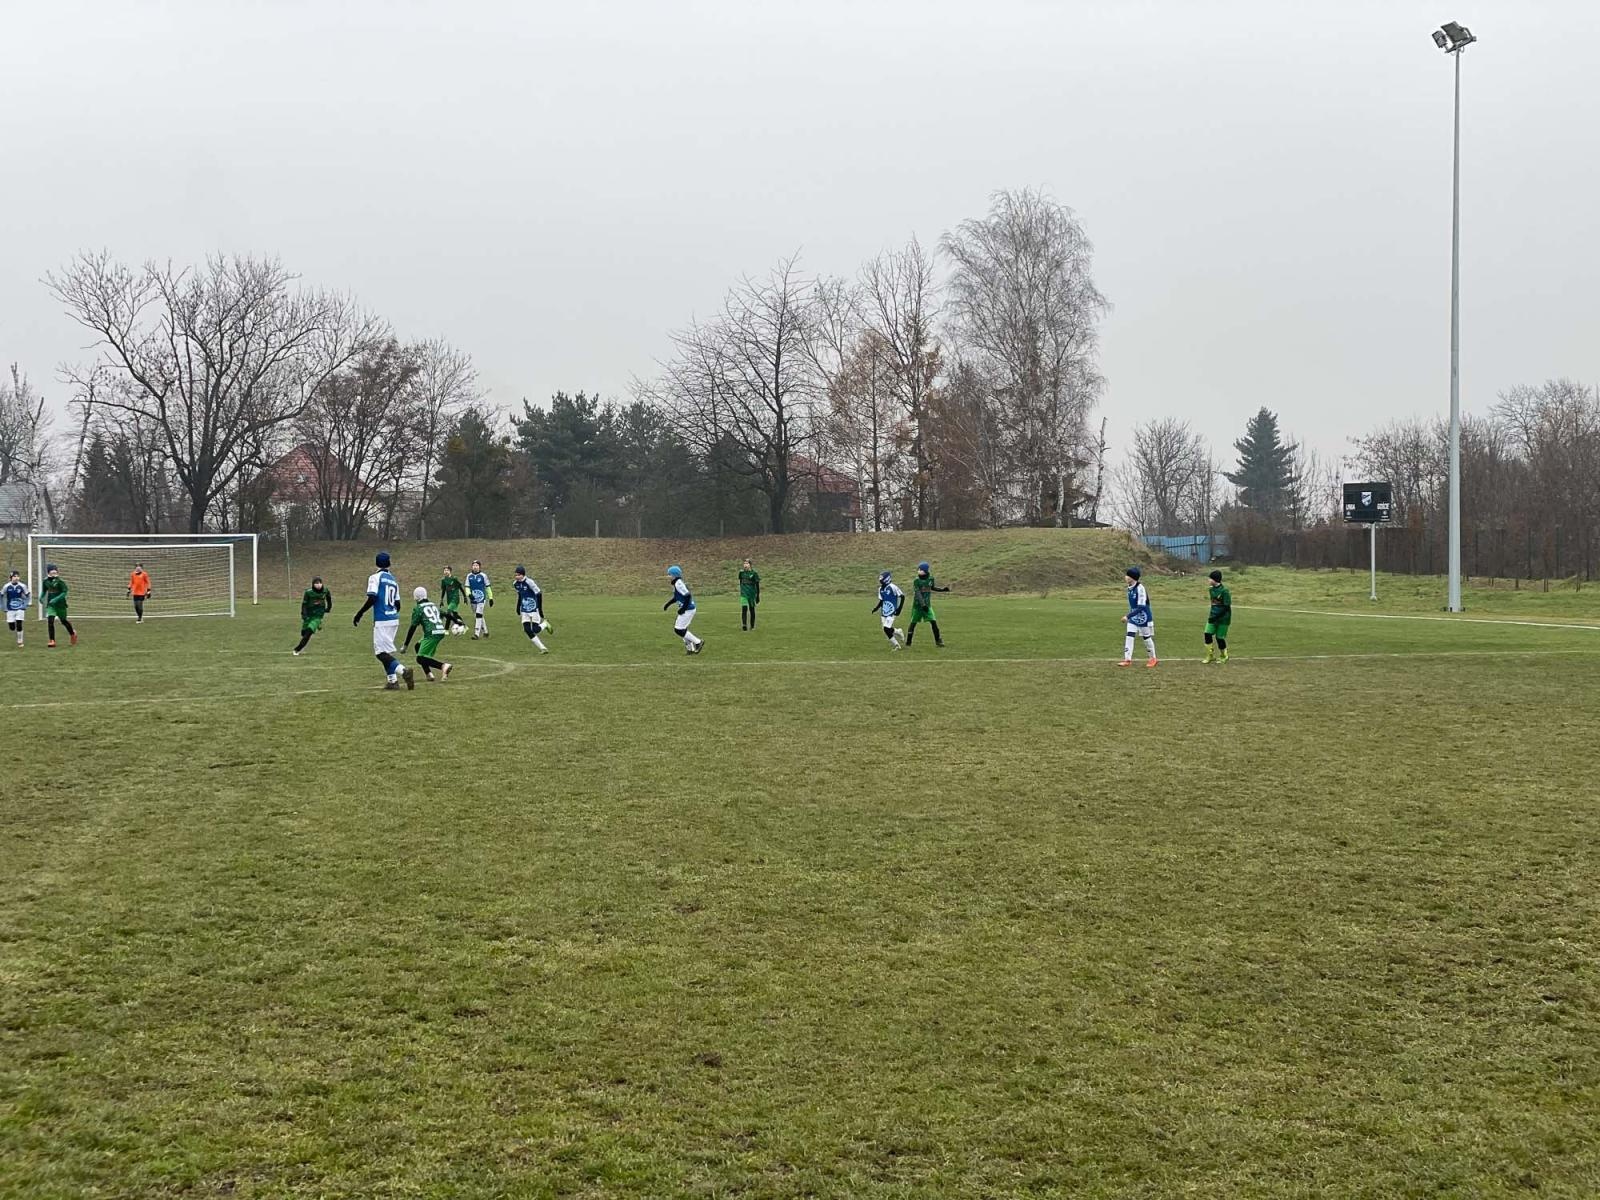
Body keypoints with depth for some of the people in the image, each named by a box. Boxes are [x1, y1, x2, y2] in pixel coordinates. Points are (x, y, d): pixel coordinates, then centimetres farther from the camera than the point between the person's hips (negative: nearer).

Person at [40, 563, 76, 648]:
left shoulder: (60, 581, -15)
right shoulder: (46, 581, 0)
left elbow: (64, 592, -17)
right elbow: (44, 590, 18)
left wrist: (56, 599, -26)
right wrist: (41, 597, 1)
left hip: (60, 604, -3)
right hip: (50, 604, 3)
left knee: (63, 621, 12)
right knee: (50, 621, -13)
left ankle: (73, 633, 41)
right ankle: (52, 641, -10)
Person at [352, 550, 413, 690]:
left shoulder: (375, 577, -7)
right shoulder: (393, 580, 13)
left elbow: (372, 598, -18)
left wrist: (359, 614, -10)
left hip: (382, 621, -7)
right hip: (394, 619, 7)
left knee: (381, 653, -7)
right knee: (385, 650, 17)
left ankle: (403, 670, -25)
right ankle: (392, 680, 11)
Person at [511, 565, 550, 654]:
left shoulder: (529, 582, -21)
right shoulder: (515, 584, 0)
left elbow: (539, 594, -16)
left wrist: (540, 610, -16)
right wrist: (518, 608, 18)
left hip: (534, 610, -6)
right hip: (524, 611, 6)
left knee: (535, 630, -11)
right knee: (527, 630, -6)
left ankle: (544, 624, 23)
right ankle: (543, 648, 1)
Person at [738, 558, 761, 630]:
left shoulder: (753, 573, -6)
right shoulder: (741, 572, 4)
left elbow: (757, 585, -2)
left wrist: (758, 596, -3)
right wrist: (740, 591, 23)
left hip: (752, 594, -2)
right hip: (743, 594, 2)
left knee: (752, 609, 7)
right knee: (744, 608, -12)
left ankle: (752, 626, 20)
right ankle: (743, 625, -17)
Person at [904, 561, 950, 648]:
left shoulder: (930, 579, 0)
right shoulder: (916, 581, -14)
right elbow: (918, 593, -22)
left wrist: (942, 589, 11)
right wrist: (923, 605, -32)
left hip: (927, 605, 3)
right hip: (917, 605, -3)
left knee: (933, 621, -8)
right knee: (913, 622, 5)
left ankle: (938, 641, -1)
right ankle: (908, 641, 17)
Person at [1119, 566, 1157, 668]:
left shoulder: (1140, 588, -25)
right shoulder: (1129, 588, 0)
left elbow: (1141, 607, -28)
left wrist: (1128, 616, -30)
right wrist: (1130, 616, 17)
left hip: (1144, 617, -7)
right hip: (1133, 617, 7)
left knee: (1147, 638, 6)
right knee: (1129, 636, -3)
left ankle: (1153, 658, 24)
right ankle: (1127, 660, -3)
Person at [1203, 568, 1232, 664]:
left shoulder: (1224, 591, -17)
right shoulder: (1211, 589, 6)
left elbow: (1226, 607, -17)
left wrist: (1215, 617, -20)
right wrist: (1212, 615, 14)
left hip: (1223, 618, -6)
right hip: (1213, 617, 6)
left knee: (1219, 637, 0)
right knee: (1208, 634, -6)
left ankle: (1223, 656, 23)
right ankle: (1210, 656, 7)